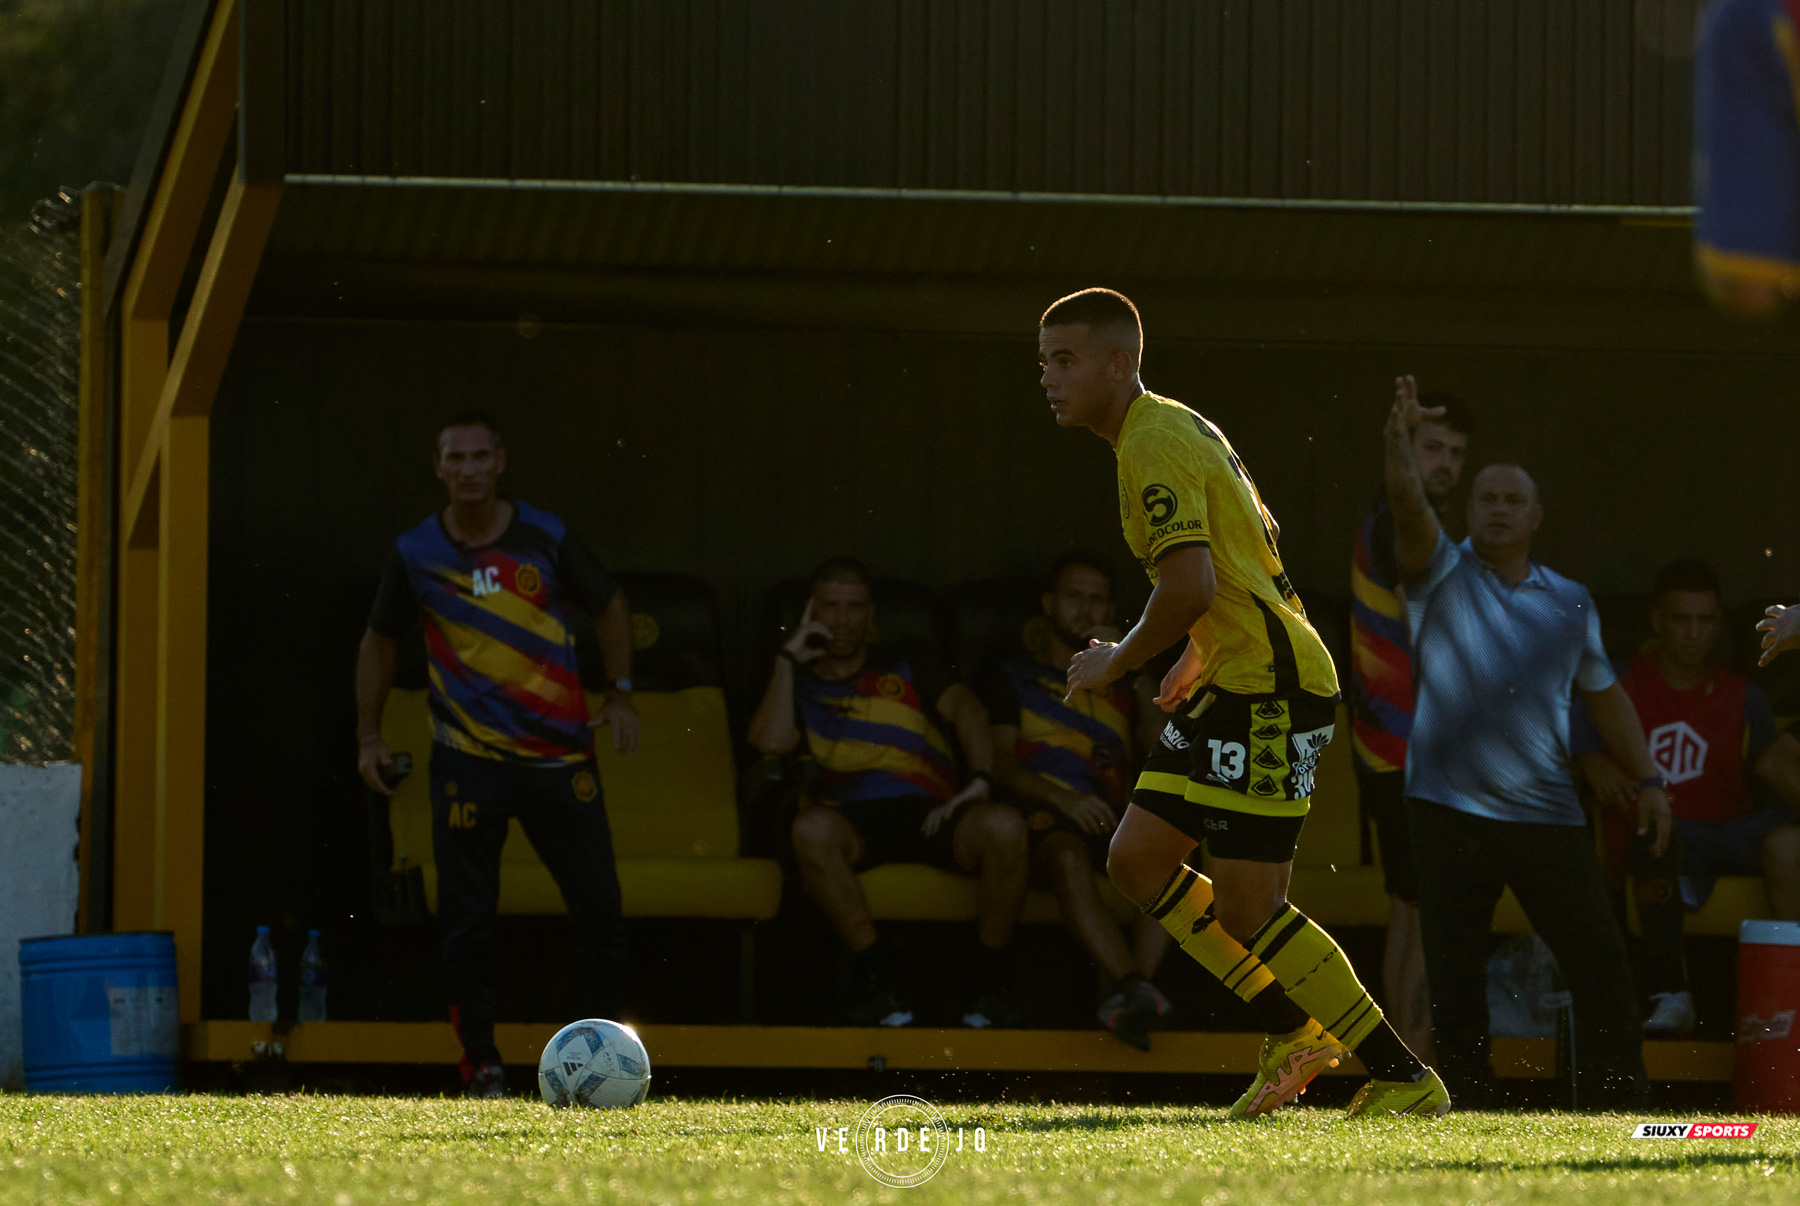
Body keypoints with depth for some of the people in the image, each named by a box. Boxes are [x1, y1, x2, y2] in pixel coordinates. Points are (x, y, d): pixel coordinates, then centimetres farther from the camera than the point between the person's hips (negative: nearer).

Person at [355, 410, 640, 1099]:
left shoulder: (545, 539, 0)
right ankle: (481, 1067, 4)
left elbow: (610, 607, 15)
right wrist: (368, 737, 11)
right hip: (468, 758, -1)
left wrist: (620, 696, 8)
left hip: (560, 754, 1)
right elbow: (379, 641, 14)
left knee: (598, 907, -1)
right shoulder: (416, 554, 0)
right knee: (466, 920, -4)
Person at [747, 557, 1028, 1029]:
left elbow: (966, 708, 7)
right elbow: (771, 741, 2)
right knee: (811, 829, -38)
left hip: (931, 811, 1)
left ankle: (989, 975, -15)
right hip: (854, 821, -1)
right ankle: (874, 969, -26)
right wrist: (788, 659, 8)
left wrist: (980, 778, -13)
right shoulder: (797, 685, 23)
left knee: (1004, 826, -33)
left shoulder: (906, 667, 24)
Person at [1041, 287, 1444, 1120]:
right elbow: (1254, 546, 27)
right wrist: (1200, 657, 26)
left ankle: (1407, 1079, -4)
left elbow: (1189, 588, -26)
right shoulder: (1179, 429, 17)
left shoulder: (1153, 446, -15)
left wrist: (1116, 663, -10)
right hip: (1236, 682, 11)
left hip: (1271, 685, -11)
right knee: (1137, 859, 9)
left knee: (1246, 909, -10)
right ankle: (1293, 1033, 13)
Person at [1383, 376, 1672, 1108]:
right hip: (1450, 809, -2)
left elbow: (1603, 693, 22)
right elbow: (1409, 506, -14)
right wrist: (1400, 444, -33)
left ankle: (1620, 1113, 4)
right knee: (1455, 980, -3)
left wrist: (1646, 777, 14)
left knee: (1600, 965, -3)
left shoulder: (1570, 602, 14)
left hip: (1548, 813, 2)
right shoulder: (1443, 575, 4)